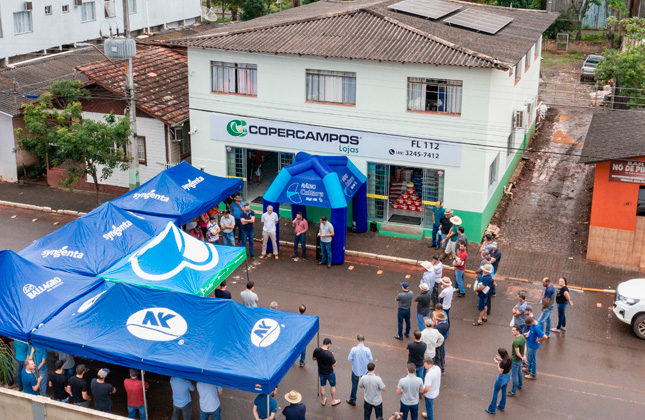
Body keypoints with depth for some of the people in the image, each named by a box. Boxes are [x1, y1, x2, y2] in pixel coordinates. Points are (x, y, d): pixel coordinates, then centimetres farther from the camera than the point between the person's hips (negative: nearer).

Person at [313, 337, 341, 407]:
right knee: (333, 386, 21)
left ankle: (323, 400, 42)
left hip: (321, 372, 4)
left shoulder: (316, 350, -17)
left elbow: (314, 358, 2)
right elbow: (334, 364, -24)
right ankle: (333, 401, 36)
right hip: (329, 373, -4)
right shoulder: (329, 354, -33)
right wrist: (332, 356, -10)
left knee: (322, 386, 24)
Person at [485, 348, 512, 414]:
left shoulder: (503, 362, -33)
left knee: (495, 392, 8)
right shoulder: (509, 359, -9)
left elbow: (500, 371, -27)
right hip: (507, 376, 8)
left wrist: (497, 363, -20)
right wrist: (500, 359, 6)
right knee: (504, 391, 24)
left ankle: (491, 409, 19)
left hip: (502, 378, -8)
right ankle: (502, 406, 41)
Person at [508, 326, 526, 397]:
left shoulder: (516, 341, -34)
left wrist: (522, 358, -11)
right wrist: (524, 356, -4)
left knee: (514, 375, 3)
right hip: (520, 359, 9)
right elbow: (525, 347, 3)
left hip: (516, 360, -9)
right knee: (519, 372, 28)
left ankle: (513, 392, 13)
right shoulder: (522, 337, -5)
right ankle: (520, 385, 48)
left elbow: (517, 353, -28)